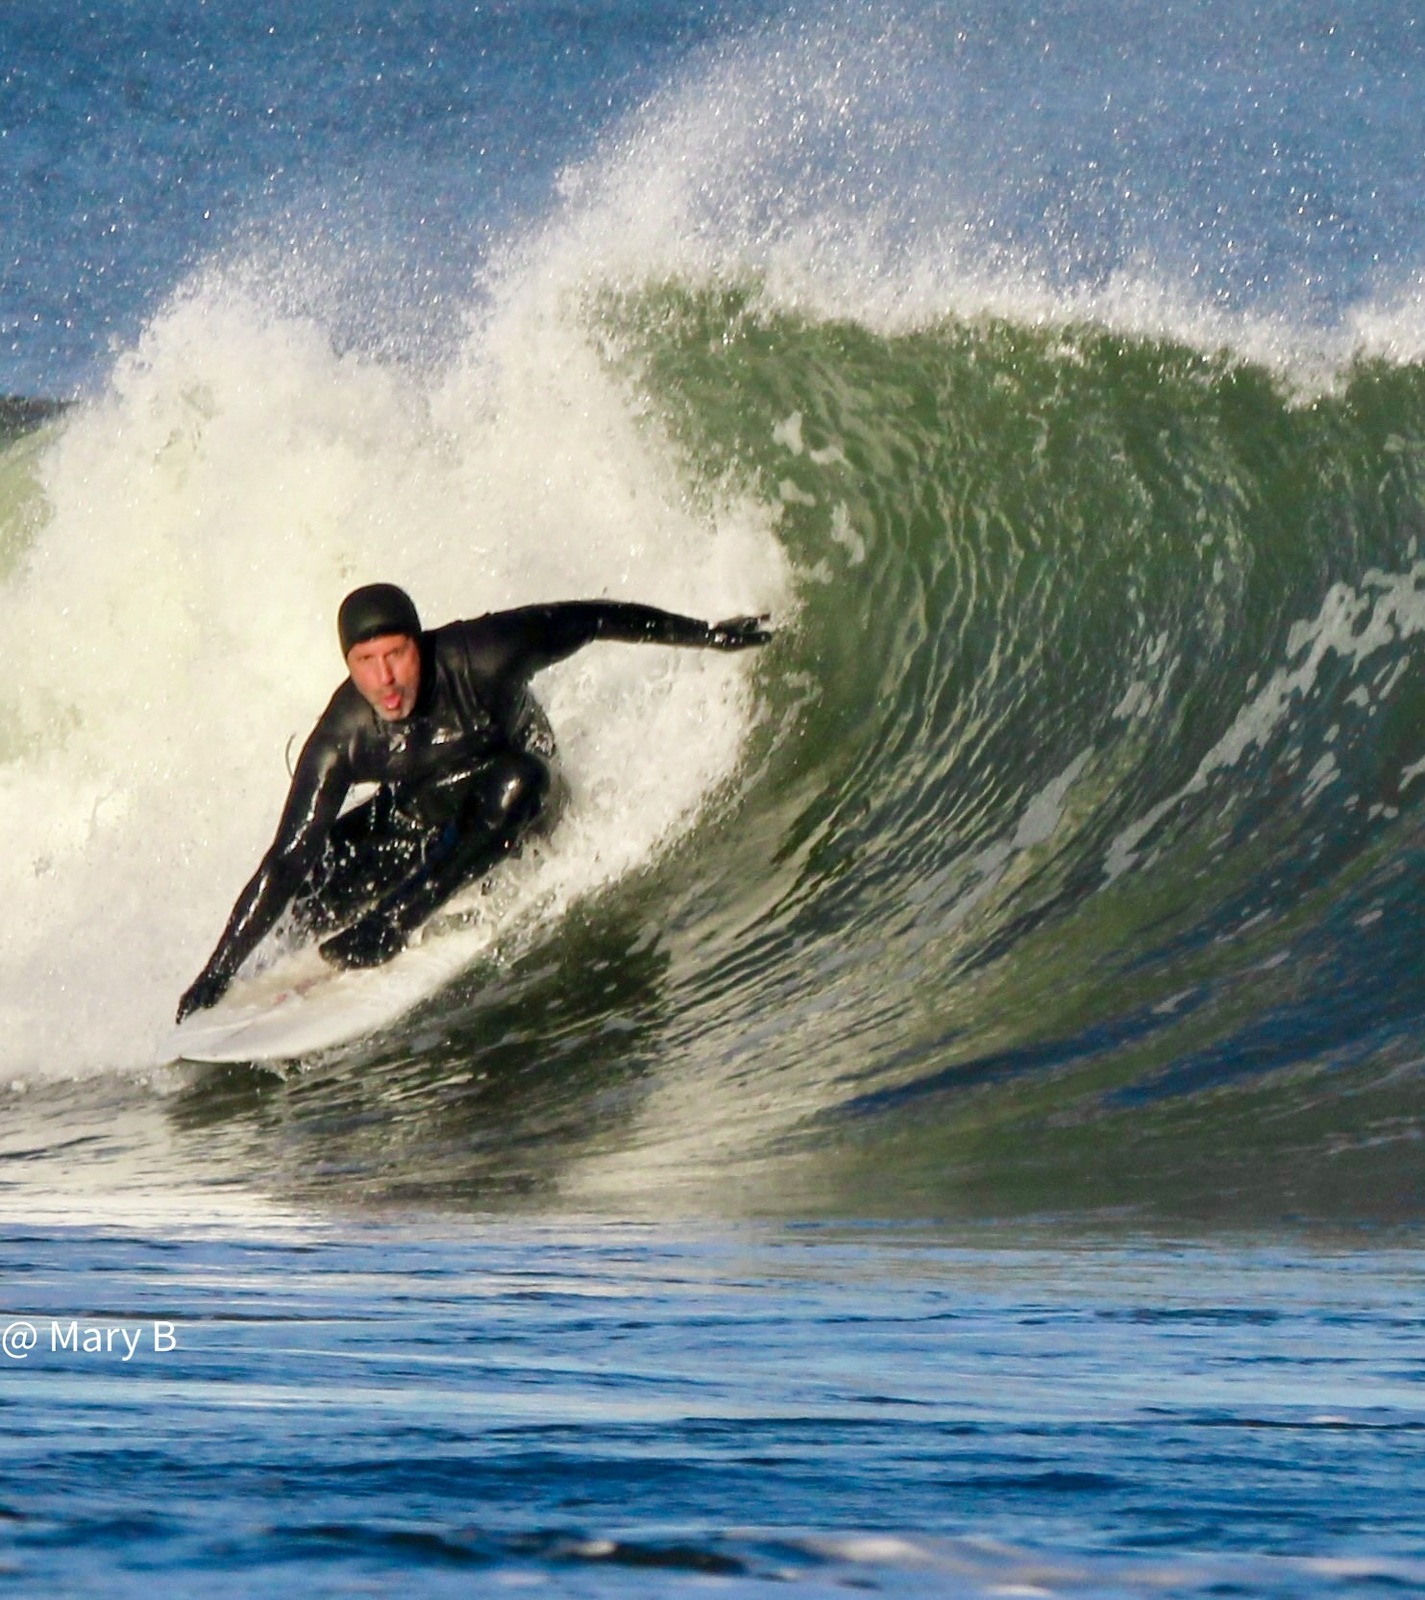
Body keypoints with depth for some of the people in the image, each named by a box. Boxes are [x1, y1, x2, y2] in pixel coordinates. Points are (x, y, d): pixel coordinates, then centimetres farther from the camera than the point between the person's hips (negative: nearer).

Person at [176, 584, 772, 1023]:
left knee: (513, 781, -37)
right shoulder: (341, 739, -30)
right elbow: (285, 862, -26)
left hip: (516, 804, -1)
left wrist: (707, 634, -12)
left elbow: (591, 620, -20)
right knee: (317, 897, -19)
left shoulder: (480, 657, -34)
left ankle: (392, 922, -26)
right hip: (421, 814, 1)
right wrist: (220, 969, -32)